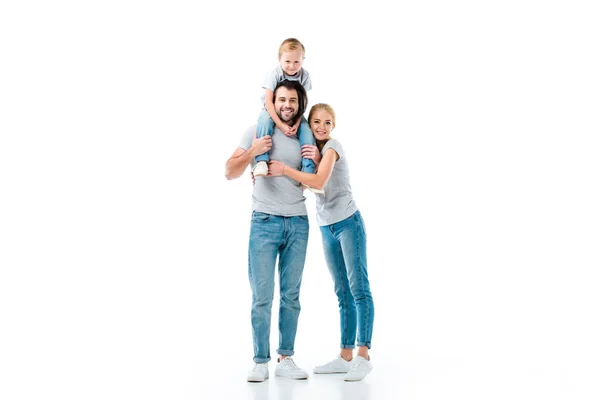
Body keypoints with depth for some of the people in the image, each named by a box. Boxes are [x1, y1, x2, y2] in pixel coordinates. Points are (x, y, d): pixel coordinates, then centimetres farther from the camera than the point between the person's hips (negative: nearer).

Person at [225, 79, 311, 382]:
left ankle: (285, 359, 14)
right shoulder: (258, 131, 1)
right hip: (265, 221, -3)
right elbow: (230, 172, 0)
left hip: (298, 223, 3)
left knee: (291, 296, 6)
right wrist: (253, 151, -15)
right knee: (262, 297, -4)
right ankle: (260, 362, 4)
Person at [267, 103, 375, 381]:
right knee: (342, 293, 6)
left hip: (349, 223, -7)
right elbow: (307, 181, 2)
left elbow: (319, 182, -24)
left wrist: (284, 168, -23)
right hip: (327, 229, 7)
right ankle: (346, 356, 8)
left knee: (358, 288, -8)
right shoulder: (311, 148, 13)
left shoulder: (333, 146, -9)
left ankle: (363, 356, -8)